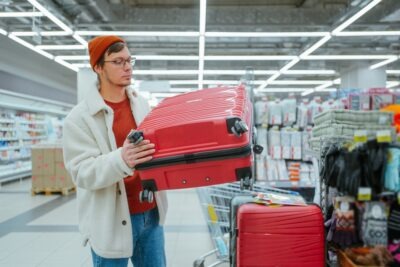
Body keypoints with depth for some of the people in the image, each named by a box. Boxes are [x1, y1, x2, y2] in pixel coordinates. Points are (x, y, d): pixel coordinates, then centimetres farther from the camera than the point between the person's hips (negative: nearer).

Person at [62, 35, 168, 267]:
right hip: (112, 223, -5)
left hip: (151, 213, 5)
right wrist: (121, 160, -36)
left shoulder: (142, 104, 5)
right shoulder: (80, 118, -11)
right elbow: (82, 172, -18)